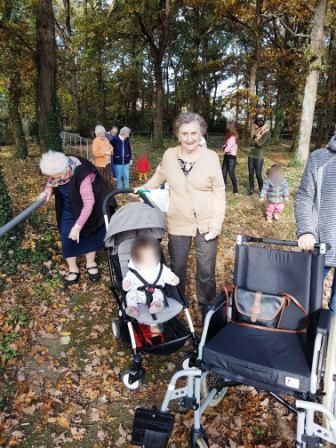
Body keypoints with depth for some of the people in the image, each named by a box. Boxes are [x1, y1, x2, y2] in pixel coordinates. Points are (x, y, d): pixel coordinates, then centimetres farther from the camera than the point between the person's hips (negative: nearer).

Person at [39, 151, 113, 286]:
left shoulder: (82, 175, -38)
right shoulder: (56, 170, -20)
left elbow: (89, 203, -38)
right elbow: (51, 181, 4)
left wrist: (77, 226, -40)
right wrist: (48, 189, -21)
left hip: (86, 209, -4)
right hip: (68, 210, 5)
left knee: (89, 234, 9)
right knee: (67, 237, 0)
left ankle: (91, 264, 30)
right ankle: (73, 269, 16)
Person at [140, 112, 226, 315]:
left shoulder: (211, 157, -10)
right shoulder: (169, 155, -5)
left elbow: (219, 193, -6)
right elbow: (158, 178, 16)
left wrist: (217, 223, -10)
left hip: (206, 225, -1)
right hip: (178, 224, 2)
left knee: (206, 272, 10)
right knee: (177, 268, 17)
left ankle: (208, 310, 32)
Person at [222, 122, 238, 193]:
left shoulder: (233, 138, -16)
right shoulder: (228, 137, 11)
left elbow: (227, 149, -17)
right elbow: (224, 146, 10)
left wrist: (225, 149, 4)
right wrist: (224, 147, -11)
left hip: (231, 157, -8)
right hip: (226, 156, 8)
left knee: (231, 174, -5)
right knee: (224, 173, 7)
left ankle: (235, 190, 6)